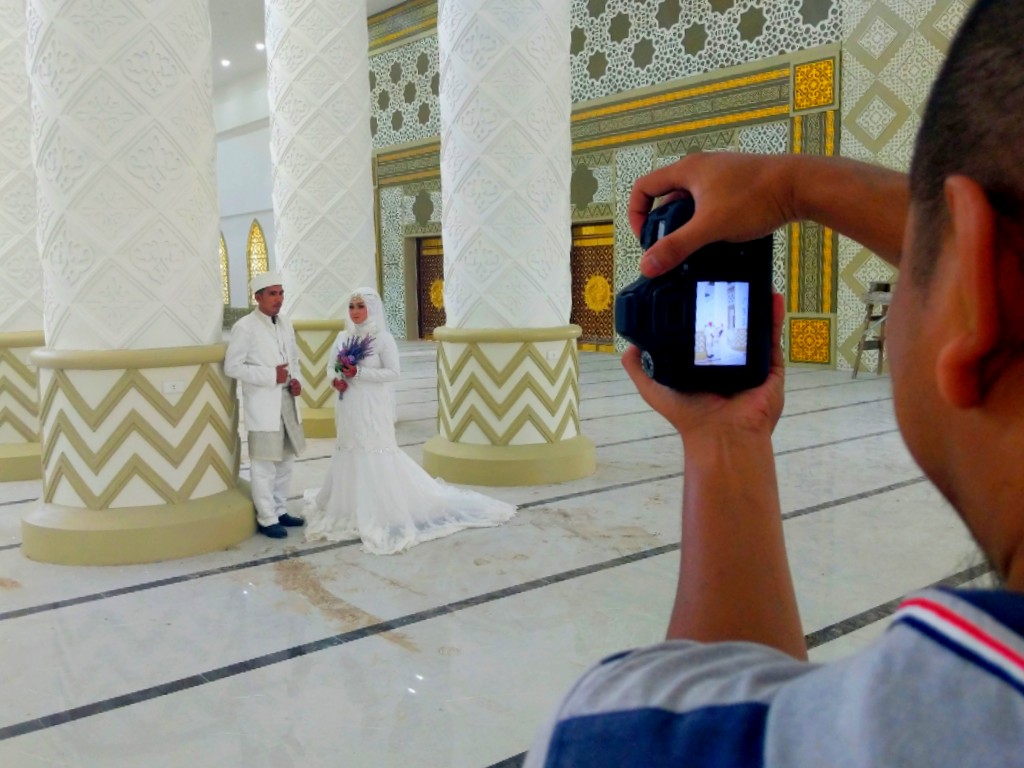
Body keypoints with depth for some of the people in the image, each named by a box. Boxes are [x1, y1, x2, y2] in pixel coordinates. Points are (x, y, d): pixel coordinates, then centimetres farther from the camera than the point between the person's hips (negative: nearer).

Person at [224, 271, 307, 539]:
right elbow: (232, 366, -13)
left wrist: (294, 380, 0)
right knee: (264, 464, -2)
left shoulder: (285, 324, 10)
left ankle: (279, 511, 29)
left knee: (285, 460, 15)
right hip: (262, 404, -7)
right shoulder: (245, 327, -10)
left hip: (287, 400, 7)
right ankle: (266, 519, 10)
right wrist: (271, 375, -18)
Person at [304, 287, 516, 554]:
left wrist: (358, 373, -20)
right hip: (349, 409, 6)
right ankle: (351, 506, 26)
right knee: (351, 456, 13)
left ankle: (384, 512, 6)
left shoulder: (383, 338, -10)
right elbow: (331, 366, 14)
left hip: (372, 409, -6)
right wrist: (335, 378, -8)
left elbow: (392, 373, -14)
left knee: (376, 458, -4)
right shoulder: (343, 337, 8)